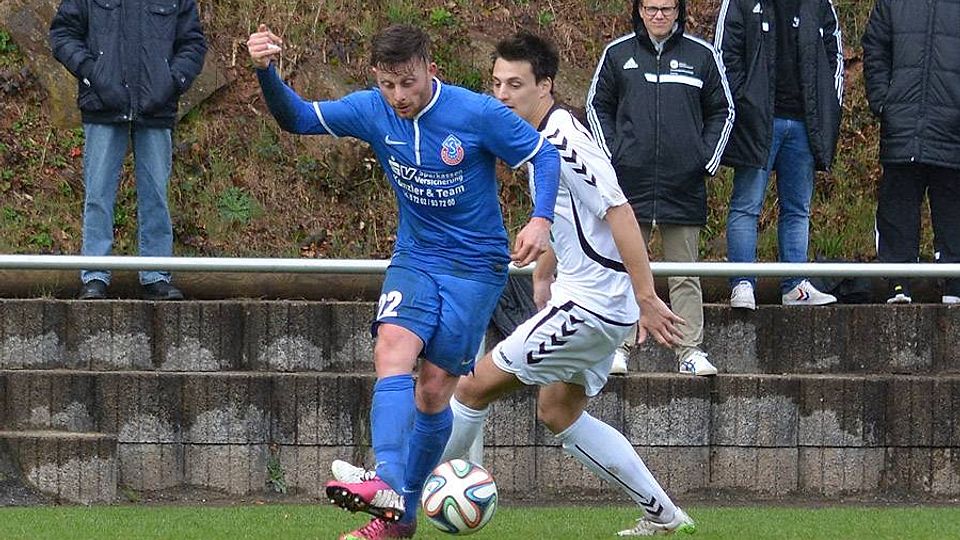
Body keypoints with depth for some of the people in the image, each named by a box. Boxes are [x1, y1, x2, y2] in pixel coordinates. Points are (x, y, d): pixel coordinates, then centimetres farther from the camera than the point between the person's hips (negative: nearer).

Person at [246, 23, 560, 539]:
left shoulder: (478, 114, -16)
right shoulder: (372, 111, -5)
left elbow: (545, 155, -7)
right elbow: (298, 118, 0)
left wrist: (541, 220, -23)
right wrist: (266, 72, -19)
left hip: (475, 267, -3)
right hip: (414, 260, 3)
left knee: (434, 388, -5)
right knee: (392, 351, -23)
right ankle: (388, 487, -37)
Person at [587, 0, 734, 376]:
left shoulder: (702, 55, 7)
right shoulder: (617, 54, 7)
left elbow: (722, 112, 14)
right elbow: (598, 106, 14)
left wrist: (708, 158, 4)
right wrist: (610, 155, 3)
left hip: (685, 185, 0)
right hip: (630, 182, 0)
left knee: (685, 273, 2)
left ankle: (690, 351, 3)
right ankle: (619, 347, 3)